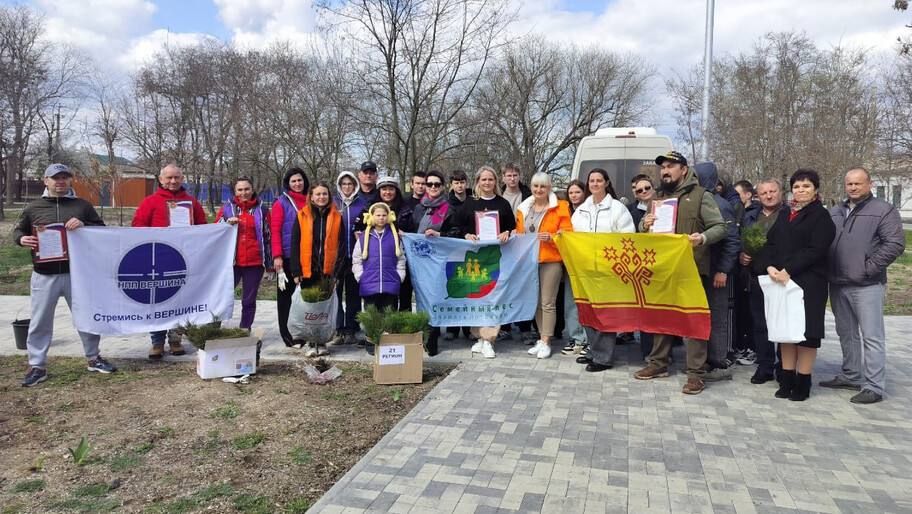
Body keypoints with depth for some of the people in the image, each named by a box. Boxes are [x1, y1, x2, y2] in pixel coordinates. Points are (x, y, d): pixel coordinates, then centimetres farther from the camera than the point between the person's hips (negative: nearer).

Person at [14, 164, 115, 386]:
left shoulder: (82, 205, 6)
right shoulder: (33, 207, 6)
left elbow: (102, 229, 4)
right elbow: (18, 230, 15)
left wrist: (83, 225, -15)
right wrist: (22, 239, -7)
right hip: (44, 275, 0)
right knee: (40, 321, 5)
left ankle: (93, 358, 24)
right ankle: (37, 366, 16)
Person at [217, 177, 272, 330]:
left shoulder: (261, 209, 8)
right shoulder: (227, 208, 8)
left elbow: (268, 236, 8)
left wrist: (269, 262, 5)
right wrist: (228, 224, -9)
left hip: (255, 262, 0)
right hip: (231, 261, 0)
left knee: (249, 300, 5)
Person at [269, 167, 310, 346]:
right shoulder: (282, 203, -1)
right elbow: (275, 231, -6)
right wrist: (277, 256, -14)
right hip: (287, 256, -4)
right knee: (286, 293, 5)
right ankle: (286, 332, 12)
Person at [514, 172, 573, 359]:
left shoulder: (560, 207, -2)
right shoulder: (523, 209, 14)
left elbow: (567, 234, -5)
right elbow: (519, 234, 20)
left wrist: (551, 237, -20)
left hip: (550, 260, -5)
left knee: (547, 303, -4)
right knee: (535, 301, 9)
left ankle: (545, 342, 3)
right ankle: (541, 339, 18)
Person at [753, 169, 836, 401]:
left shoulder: (821, 216, -2)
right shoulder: (784, 214, 17)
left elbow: (815, 250, -12)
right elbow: (771, 243, 9)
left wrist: (788, 270, -19)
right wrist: (769, 267, -9)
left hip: (809, 282, -5)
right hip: (781, 281, 5)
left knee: (805, 330, -1)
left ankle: (803, 382, 8)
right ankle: (787, 380, 15)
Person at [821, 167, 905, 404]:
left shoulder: (884, 211, -3)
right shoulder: (834, 212, 15)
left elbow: (895, 244, -11)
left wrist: (869, 268, -14)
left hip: (866, 285, -6)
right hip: (837, 285, 6)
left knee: (871, 337, -4)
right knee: (846, 334, 15)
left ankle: (874, 387, 0)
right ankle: (851, 376, 27)